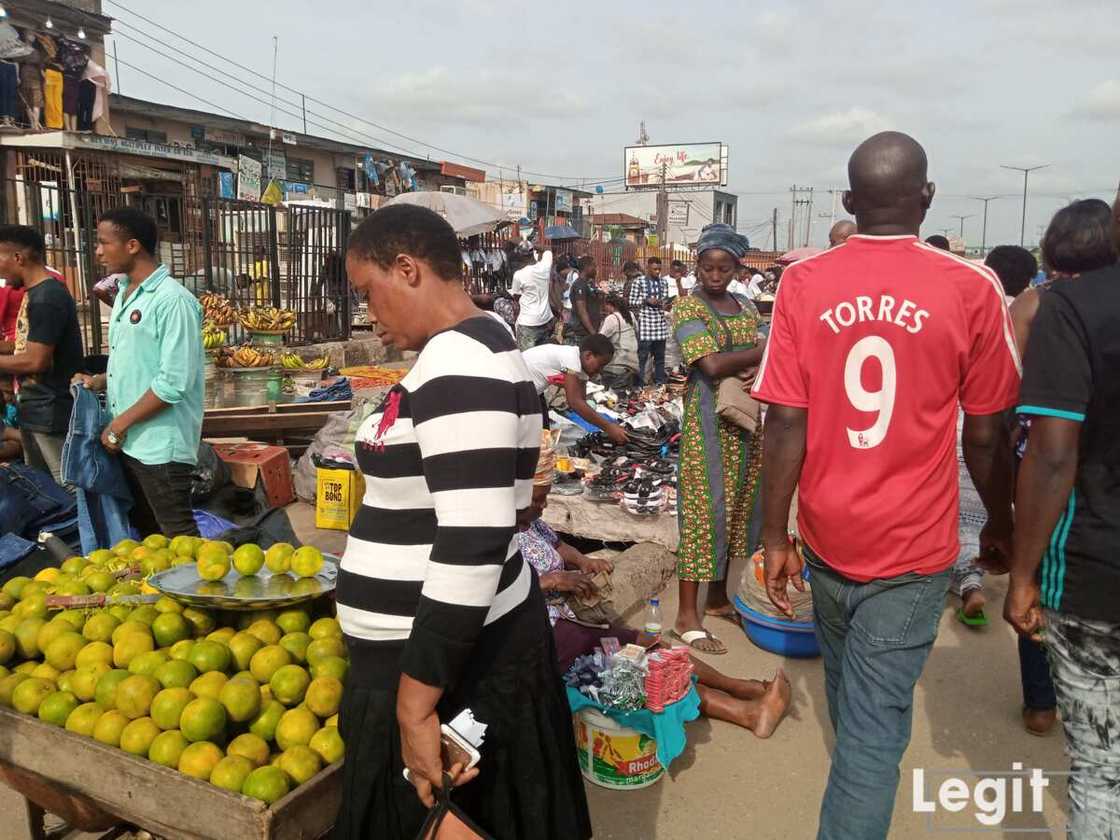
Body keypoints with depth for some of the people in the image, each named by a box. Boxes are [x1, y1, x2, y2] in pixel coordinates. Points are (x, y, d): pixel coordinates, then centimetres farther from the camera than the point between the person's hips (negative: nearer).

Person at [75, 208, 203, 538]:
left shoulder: (172, 300, -16)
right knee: (143, 530, 18)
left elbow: (173, 383, -20)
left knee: (177, 537, 2)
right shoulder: (124, 293, 11)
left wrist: (119, 425, -14)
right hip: (127, 441, 9)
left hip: (161, 445, -9)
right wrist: (99, 382, 3)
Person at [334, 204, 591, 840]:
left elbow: (473, 544, -30)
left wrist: (414, 704, -25)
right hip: (458, 640, 10)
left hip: (449, 658, -10)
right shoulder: (469, 351, 11)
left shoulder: (457, 360, -22)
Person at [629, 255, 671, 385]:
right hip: (645, 322, -5)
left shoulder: (663, 282, 9)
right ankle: (639, 383, 3)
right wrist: (647, 300, -15)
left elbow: (665, 300, 15)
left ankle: (660, 382, 20)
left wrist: (666, 303, -8)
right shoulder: (639, 282, -5)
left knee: (660, 354, 11)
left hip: (660, 322, 5)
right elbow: (631, 301, -3)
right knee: (643, 354, -4)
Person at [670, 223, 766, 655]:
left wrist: (756, 370, -13)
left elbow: (762, 360, 11)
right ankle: (687, 616, 2)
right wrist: (763, 350, -10)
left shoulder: (746, 307, 12)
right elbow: (712, 365, -21)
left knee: (737, 507, 11)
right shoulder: (687, 307, -9)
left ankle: (718, 598, 25)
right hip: (708, 420, -7)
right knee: (705, 510, -6)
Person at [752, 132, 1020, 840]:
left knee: (848, 691, 27)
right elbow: (985, 434, -5)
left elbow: (786, 422, -9)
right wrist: (1001, 523, 12)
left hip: (826, 534, 3)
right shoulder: (971, 289, -10)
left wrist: (775, 535, -1)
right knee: (874, 721, 5)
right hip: (912, 544, -3)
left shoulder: (803, 284, -7)